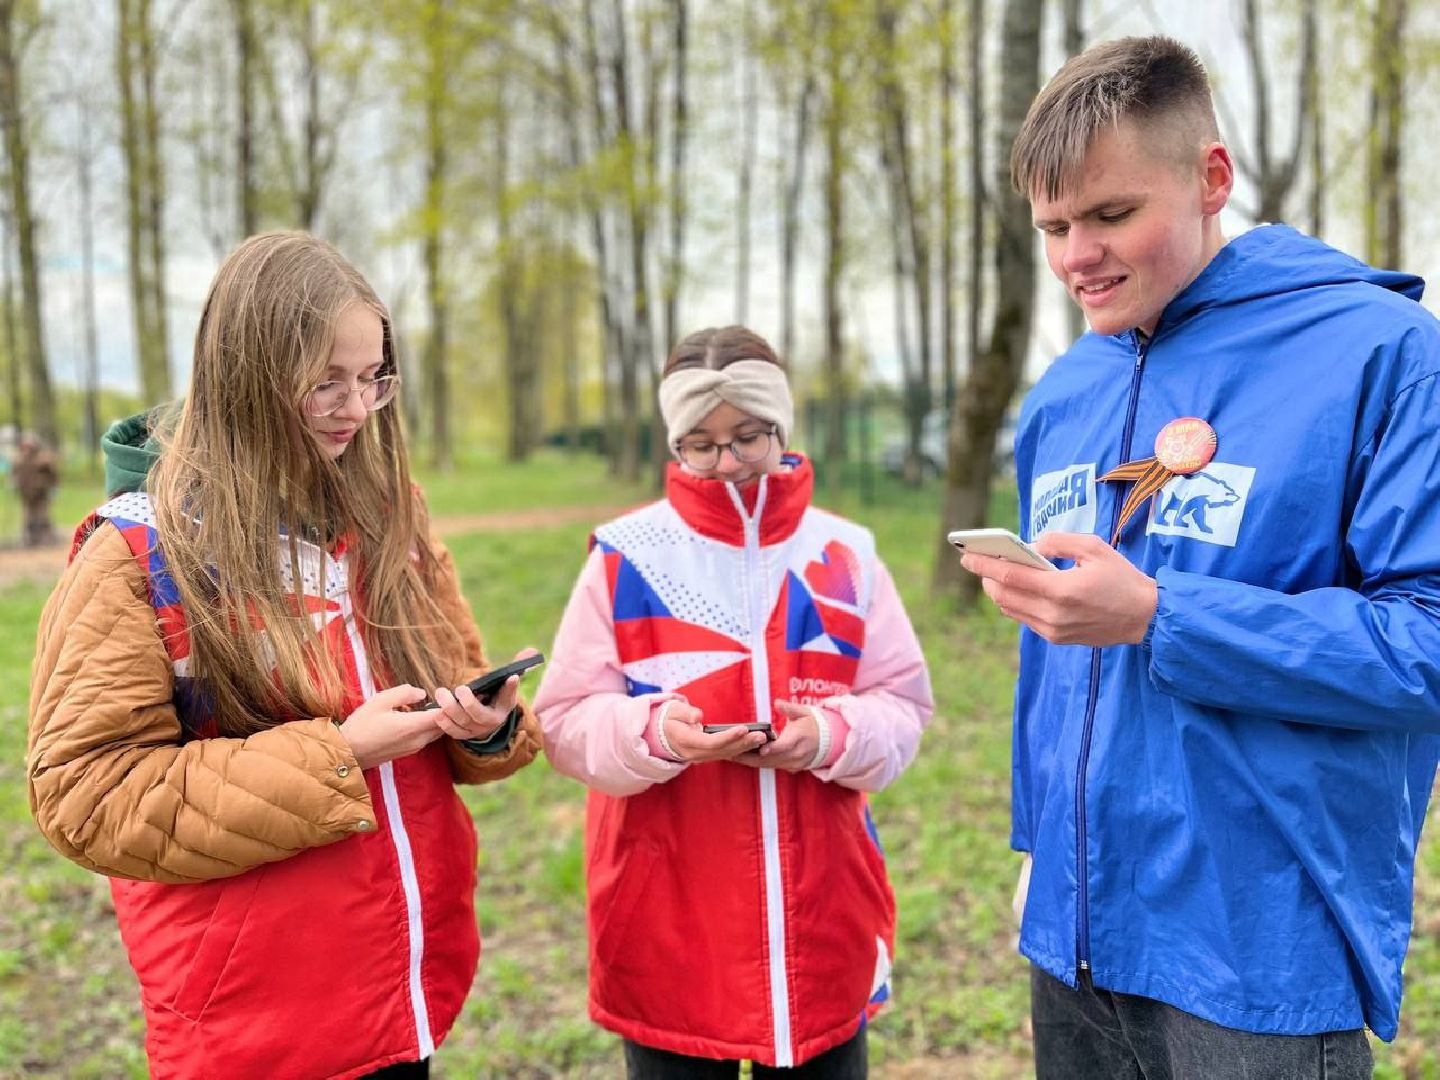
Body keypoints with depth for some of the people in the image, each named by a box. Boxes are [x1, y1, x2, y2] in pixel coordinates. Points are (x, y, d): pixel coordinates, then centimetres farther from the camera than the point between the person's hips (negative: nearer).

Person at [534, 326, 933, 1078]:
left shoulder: (844, 556, 3)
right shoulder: (627, 557, -4)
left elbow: (904, 710, 5)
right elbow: (565, 722, -4)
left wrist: (836, 736, -15)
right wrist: (652, 733, -23)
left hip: (821, 915, 2)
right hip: (669, 922, -2)